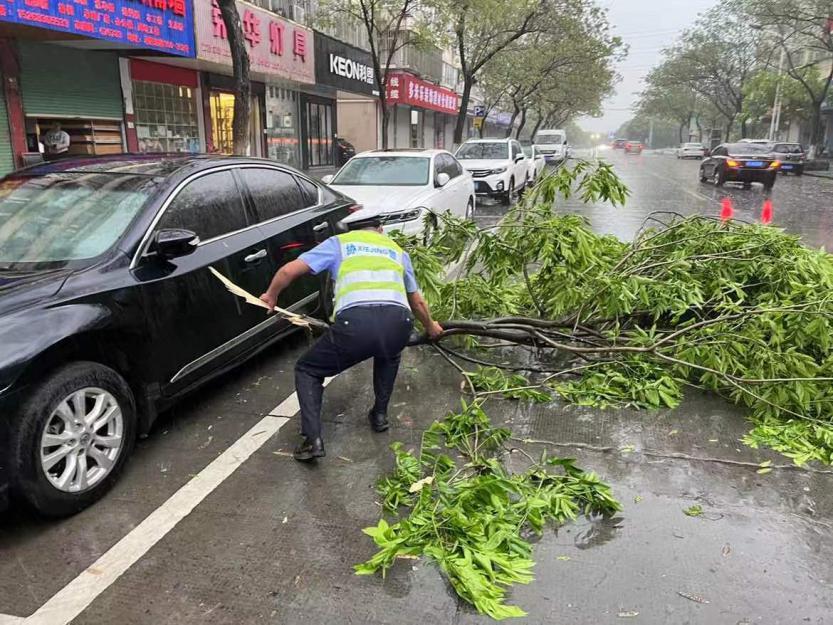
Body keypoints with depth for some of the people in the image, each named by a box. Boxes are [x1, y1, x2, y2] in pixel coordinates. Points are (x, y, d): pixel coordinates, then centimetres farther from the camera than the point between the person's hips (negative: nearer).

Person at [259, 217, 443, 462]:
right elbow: (417, 302, 41)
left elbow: (289, 270, 16)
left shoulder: (338, 242, 25)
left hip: (355, 323, -3)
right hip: (397, 323, 3)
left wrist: (271, 295, 36)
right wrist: (430, 327, 60)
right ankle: (380, 414, 38)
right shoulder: (397, 250, 33)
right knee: (389, 354, 41)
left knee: (307, 370, 22)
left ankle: (312, 440, 8)